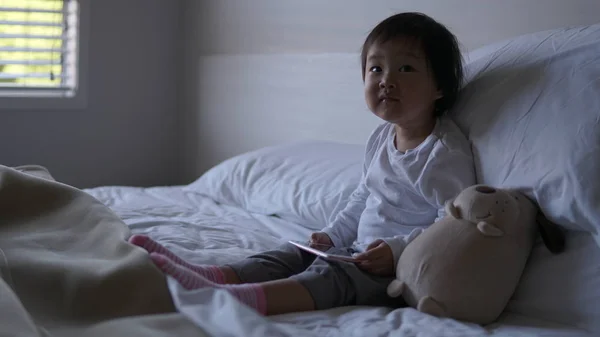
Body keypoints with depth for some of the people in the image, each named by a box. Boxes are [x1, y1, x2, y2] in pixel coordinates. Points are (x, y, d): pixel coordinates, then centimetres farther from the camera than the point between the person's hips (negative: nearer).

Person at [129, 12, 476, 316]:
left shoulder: (446, 154, -16)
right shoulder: (381, 139, 14)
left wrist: (398, 250, -28)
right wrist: (333, 236, 16)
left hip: (402, 268, -10)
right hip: (361, 251, 10)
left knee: (331, 275, -31)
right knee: (292, 254, -5)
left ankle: (230, 299, -52)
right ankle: (208, 275, -23)